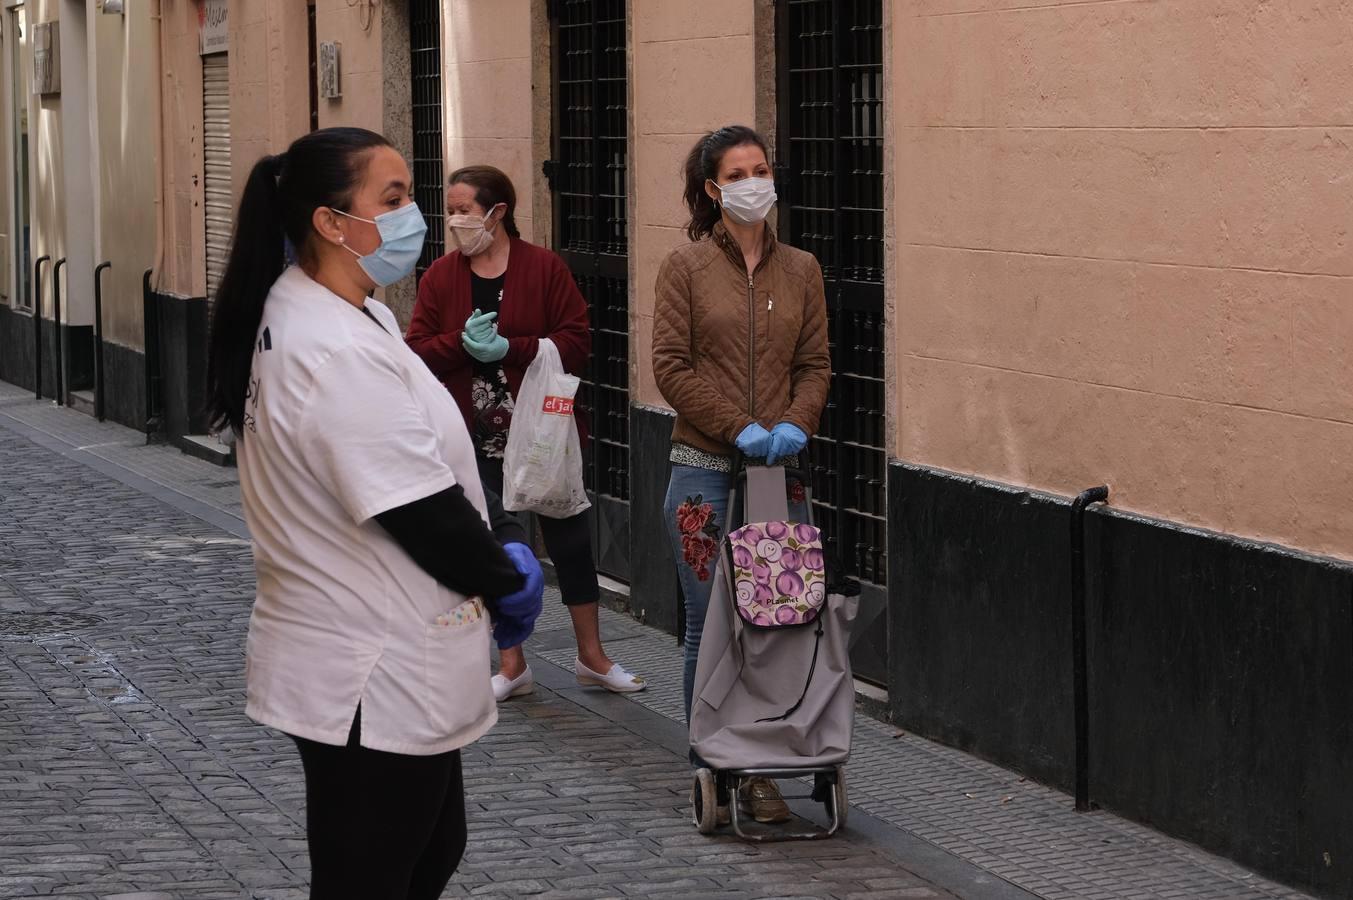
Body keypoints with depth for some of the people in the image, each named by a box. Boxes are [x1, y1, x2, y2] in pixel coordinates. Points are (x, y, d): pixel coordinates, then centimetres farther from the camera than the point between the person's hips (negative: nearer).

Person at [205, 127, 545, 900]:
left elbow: (442, 466, 13)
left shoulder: (327, 317, 7)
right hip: (375, 689, -11)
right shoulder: (340, 356, -27)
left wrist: (502, 543, 1)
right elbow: (423, 514, -23)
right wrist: (510, 580, -5)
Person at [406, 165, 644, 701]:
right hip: (474, 438, 2)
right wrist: (461, 343, -19)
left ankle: (591, 655, 21)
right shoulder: (440, 277, 2)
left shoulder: (545, 268, -6)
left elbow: (576, 344, -11)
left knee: (568, 538, 7)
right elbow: (416, 352, -1)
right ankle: (512, 665, 19)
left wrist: (508, 348, -21)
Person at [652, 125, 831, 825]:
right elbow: (672, 366, -5)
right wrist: (740, 428, -13)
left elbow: (815, 364, 10)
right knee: (709, 625, 1)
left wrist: (795, 425, -9)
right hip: (705, 471, -3)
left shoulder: (800, 270, 10)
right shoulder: (685, 267, 0)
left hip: (781, 473, 3)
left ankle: (759, 769, 8)